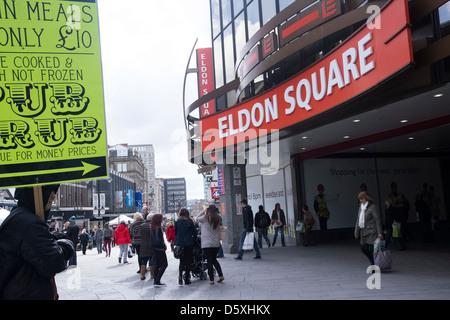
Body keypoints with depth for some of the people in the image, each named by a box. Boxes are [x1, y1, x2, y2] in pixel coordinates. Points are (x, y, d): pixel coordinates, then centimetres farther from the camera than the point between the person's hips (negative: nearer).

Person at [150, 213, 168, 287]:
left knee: (157, 264, 15)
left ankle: (156, 281, 18)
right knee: (164, 264, -4)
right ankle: (157, 281, -8)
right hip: (159, 248, -9)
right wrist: (164, 246, -11)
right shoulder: (158, 228, -19)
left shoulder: (152, 227, 10)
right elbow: (158, 239, -23)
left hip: (155, 248, 9)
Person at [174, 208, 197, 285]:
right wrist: (194, 240, 13)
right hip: (189, 244, -2)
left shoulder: (177, 222, -1)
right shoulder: (190, 222, -6)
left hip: (179, 244, 2)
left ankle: (180, 277, -4)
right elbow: (194, 233, -2)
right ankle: (187, 279, 7)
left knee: (181, 261, 14)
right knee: (188, 261, 7)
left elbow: (175, 233, 5)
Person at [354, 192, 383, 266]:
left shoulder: (372, 207, -9)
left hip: (371, 232, -7)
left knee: (371, 248, -6)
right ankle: (373, 263, 28)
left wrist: (379, 232, -16)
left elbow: (378, 220, -11)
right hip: (363, 231, 7)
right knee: (363, 248, 9)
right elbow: (358, 220, 18)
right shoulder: (360, 207, 13)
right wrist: (356, 231, 15)